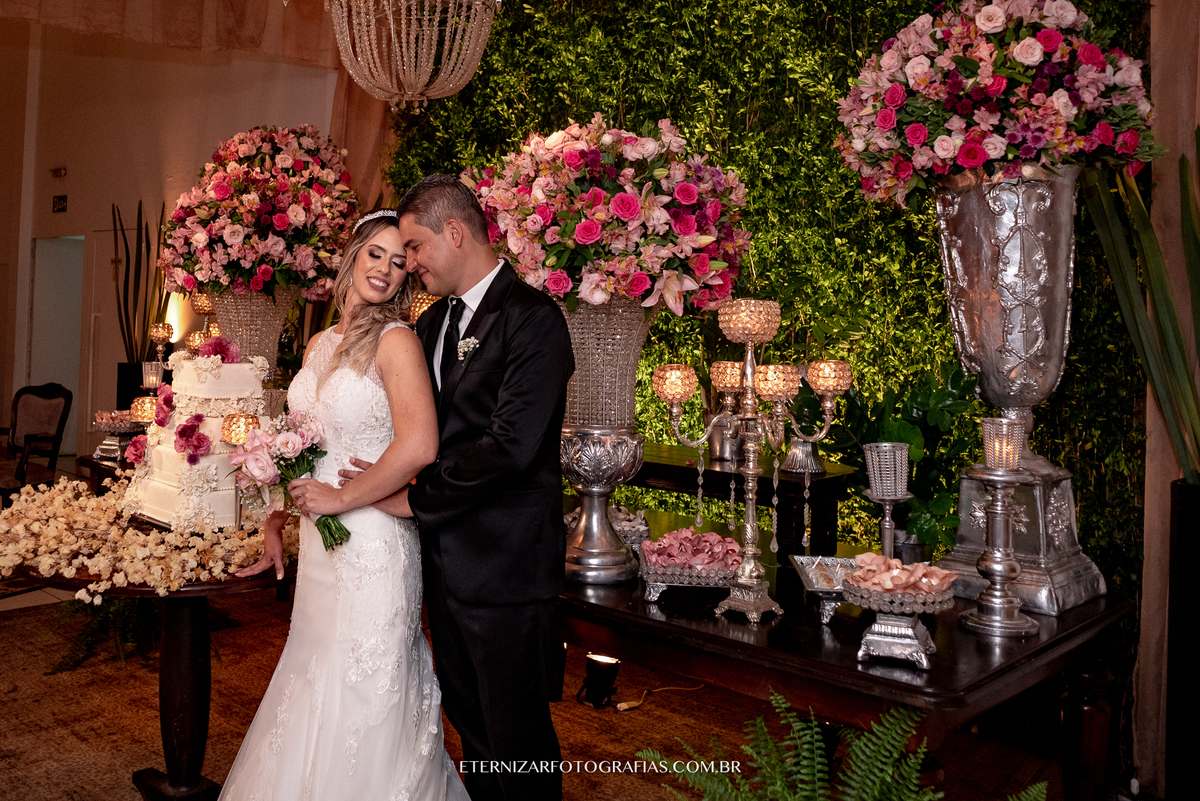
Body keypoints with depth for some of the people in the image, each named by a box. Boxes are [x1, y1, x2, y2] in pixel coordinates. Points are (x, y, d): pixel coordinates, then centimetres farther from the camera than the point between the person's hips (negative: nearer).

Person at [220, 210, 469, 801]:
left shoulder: (396, 341, -12)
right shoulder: (320, 344, 11)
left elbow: (419, 447, -23)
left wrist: (340, 498, -14)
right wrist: (275, 525, 13)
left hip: (371, 539, -7)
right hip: (317, 543, 7)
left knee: (360, 697, 4)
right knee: (314, 682, 19)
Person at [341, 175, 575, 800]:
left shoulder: (532, 318, -15)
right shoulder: (433, 321, 12)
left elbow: (510, 445, -24)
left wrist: (413, 499, -14)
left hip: (504, 567, -8)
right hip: (444, 560, 8)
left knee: (516, 738, 8)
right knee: (469, 724, 22)